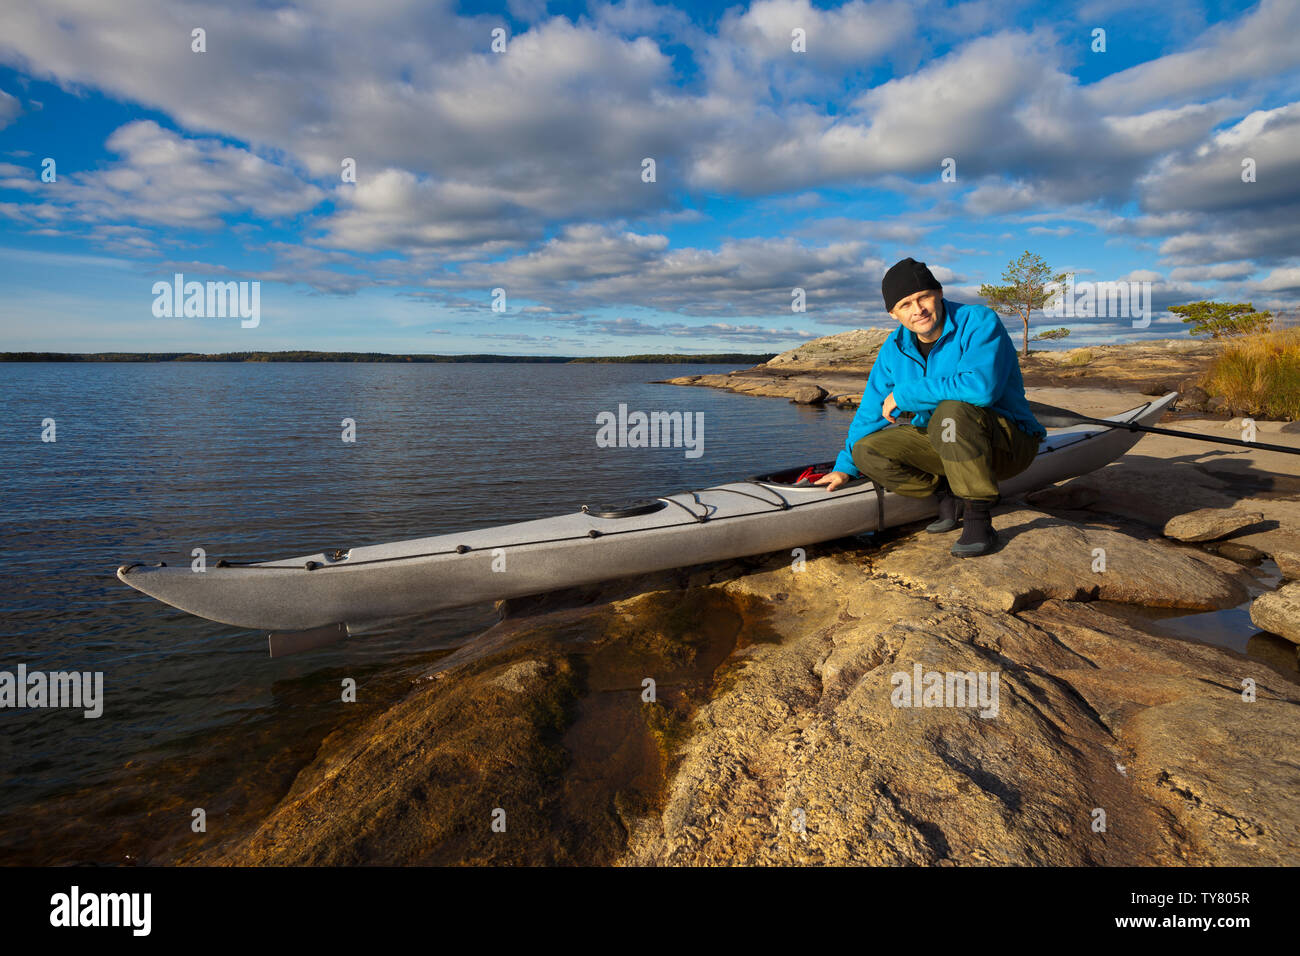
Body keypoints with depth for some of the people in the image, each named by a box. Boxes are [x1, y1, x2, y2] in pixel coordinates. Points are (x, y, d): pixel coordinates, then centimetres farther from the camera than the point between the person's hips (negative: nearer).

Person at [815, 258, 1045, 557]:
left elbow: (980, 386, -37)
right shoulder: (895, 348, 1)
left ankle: (978, 518, -25)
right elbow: (872, 408, 10)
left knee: (952, 412, -37)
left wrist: (904, 394, -28)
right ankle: (948, 497, -4)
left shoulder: (979, 322, -18)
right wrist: (846, 466, 12)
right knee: (866, 450, -10)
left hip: (1007, 443, -6)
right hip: (945, 446, 6)